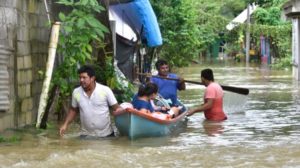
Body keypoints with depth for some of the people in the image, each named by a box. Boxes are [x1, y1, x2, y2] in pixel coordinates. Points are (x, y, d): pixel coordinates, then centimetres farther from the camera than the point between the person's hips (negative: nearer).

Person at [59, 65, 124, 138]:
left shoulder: (105, 90, -11)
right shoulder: (76, 92, -2)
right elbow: (73, 110, 14)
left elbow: (116, 107, -5)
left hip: (106, 134, -2)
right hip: (86, 135, 2)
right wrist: (65, 124, 3)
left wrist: (119, 110, -29)